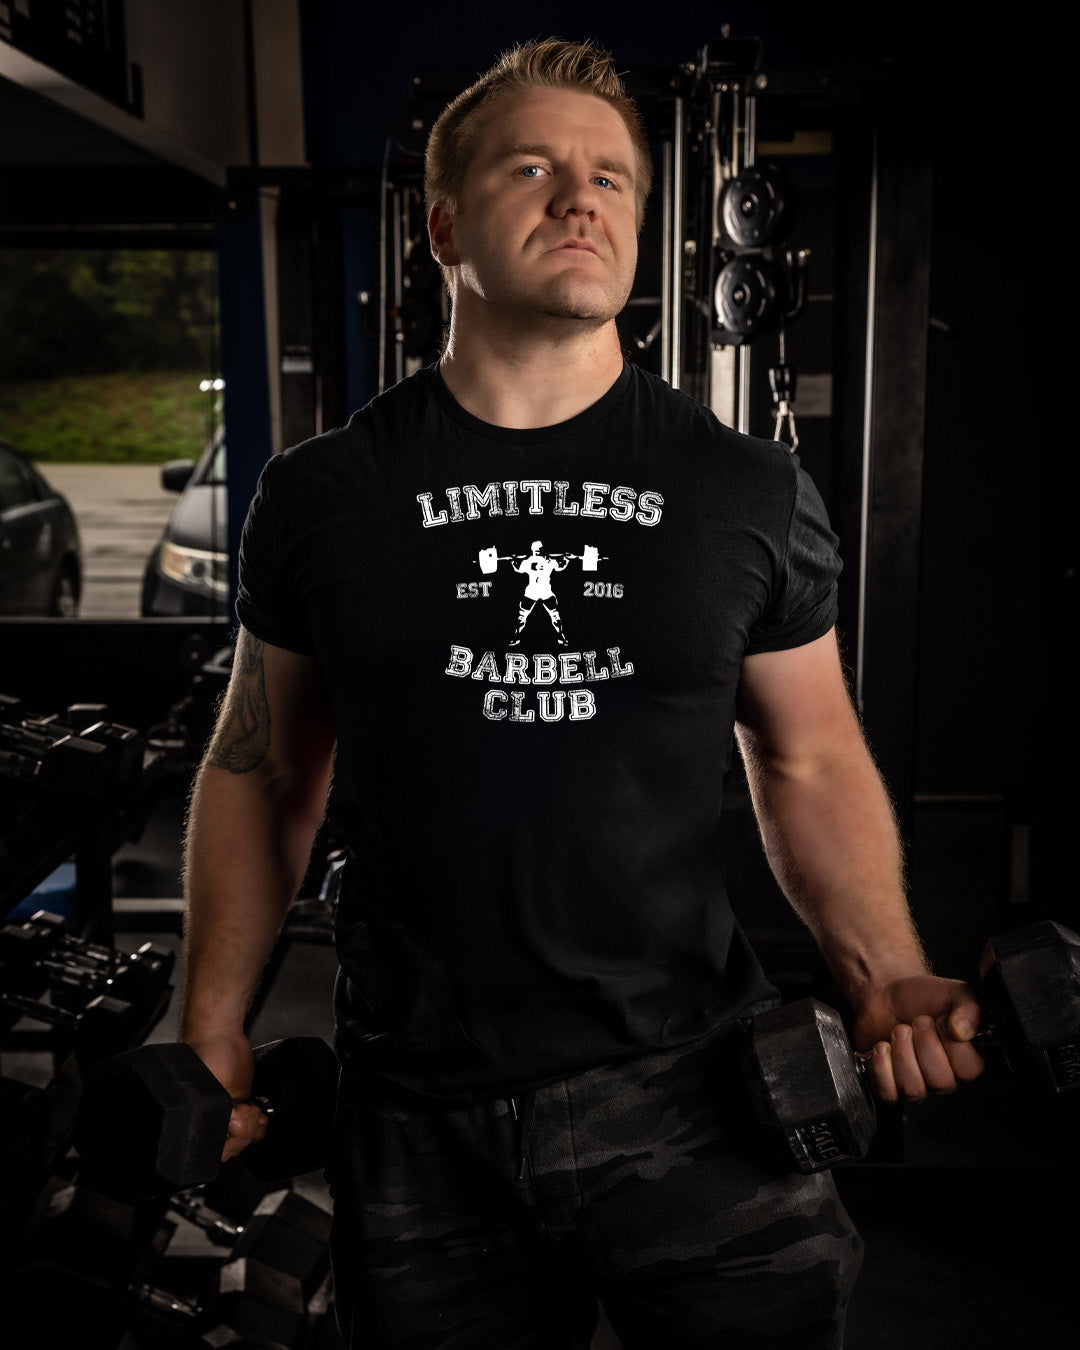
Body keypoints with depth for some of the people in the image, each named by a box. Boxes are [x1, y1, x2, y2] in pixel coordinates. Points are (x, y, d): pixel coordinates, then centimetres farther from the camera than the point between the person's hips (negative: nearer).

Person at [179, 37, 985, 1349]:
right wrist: (212, 1026, 3)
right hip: (415, 1112, 1)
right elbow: (259, 770, 7)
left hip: (692, 1093, 0)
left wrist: (884, 974, -9)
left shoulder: (749, 491, 0)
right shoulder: (323, 494, 0)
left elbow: (810, 762, 5)